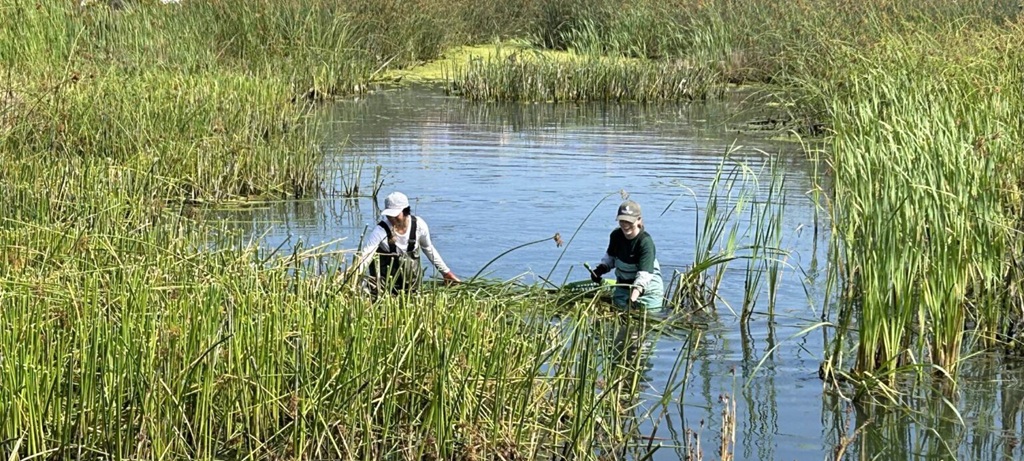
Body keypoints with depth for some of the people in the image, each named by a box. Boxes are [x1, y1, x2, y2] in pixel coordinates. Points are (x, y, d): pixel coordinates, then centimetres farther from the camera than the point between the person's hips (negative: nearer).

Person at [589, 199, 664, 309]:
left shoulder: (645, 242, -26)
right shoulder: (616, 236, -6)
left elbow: (644, 275, -35)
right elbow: (611, 256, 15)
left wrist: (633, 298, -48)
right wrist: (601, 268, -5)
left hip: (647, 291, -6)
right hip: (622, 287, 6)